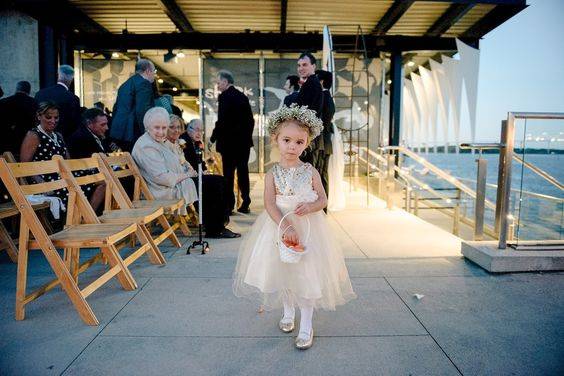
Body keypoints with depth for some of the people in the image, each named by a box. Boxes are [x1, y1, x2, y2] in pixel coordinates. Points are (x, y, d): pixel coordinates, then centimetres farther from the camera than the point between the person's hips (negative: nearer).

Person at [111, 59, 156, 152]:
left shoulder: (125, 84, 21)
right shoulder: (144, 83, -8)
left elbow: (116, 108, 23)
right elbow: (142, 111, -19)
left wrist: (114, 129, 27)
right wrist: (146, 133, -18)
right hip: (133, 133, -9)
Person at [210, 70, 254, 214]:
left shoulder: (224, 97, -11)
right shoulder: (243, 96, 11)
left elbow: (222, 121, -17)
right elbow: (251, 119, 12)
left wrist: (213, 138, -7)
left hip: (229, 141, -7)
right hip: (244, 141, 7)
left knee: (228, 173, 1)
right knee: (243, 171, 10)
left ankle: (229, 204, 5)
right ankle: (245, 203, 14)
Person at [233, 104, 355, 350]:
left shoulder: (311, 172, -4)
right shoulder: (272, 174, -6)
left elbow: (323, 199, 2)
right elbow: (269, 204, -14)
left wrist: (310, 206, -20)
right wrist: (286, 226, -26)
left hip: (308, 227, 0)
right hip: (279, 226, 1)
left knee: (307, 274, 1)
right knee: (283, 271, 13)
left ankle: (306, 325, 17)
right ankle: (288, 312, 39)